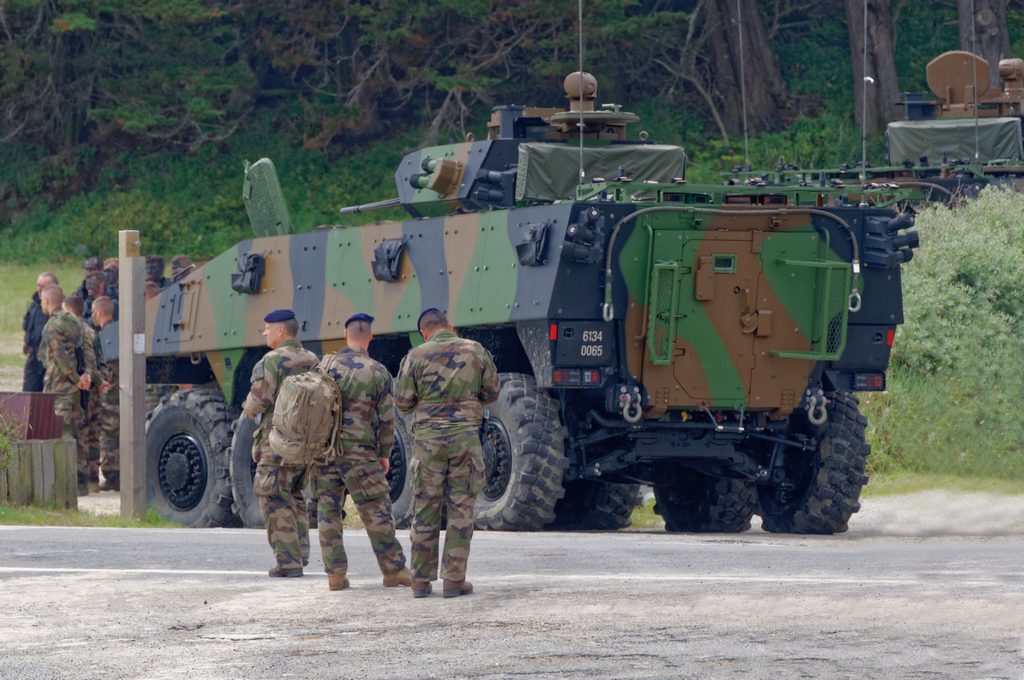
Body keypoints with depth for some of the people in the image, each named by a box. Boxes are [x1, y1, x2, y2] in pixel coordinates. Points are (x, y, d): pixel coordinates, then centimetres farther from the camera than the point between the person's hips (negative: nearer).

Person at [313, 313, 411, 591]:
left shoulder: (326, 365, 1)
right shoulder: (378, 373, -3)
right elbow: (386, 419, -2)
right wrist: (385, 453, 8)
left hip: (324, 449, 2)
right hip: (359, 450, -2)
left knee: (328, 511, 7)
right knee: (376, 511, 4)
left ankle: (335, 574, 4)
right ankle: (393, 570, 7)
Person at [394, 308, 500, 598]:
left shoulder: (416, 356, -2)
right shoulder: (475, 351, 3)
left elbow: (402, 401, 0)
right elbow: (492, 393, 10)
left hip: (428, 437, 0)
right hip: (465, 436, 0)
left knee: (425, 510, 7)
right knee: (461, 510, 3)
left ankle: (421, 580, 8)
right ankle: (454, 580, 1)